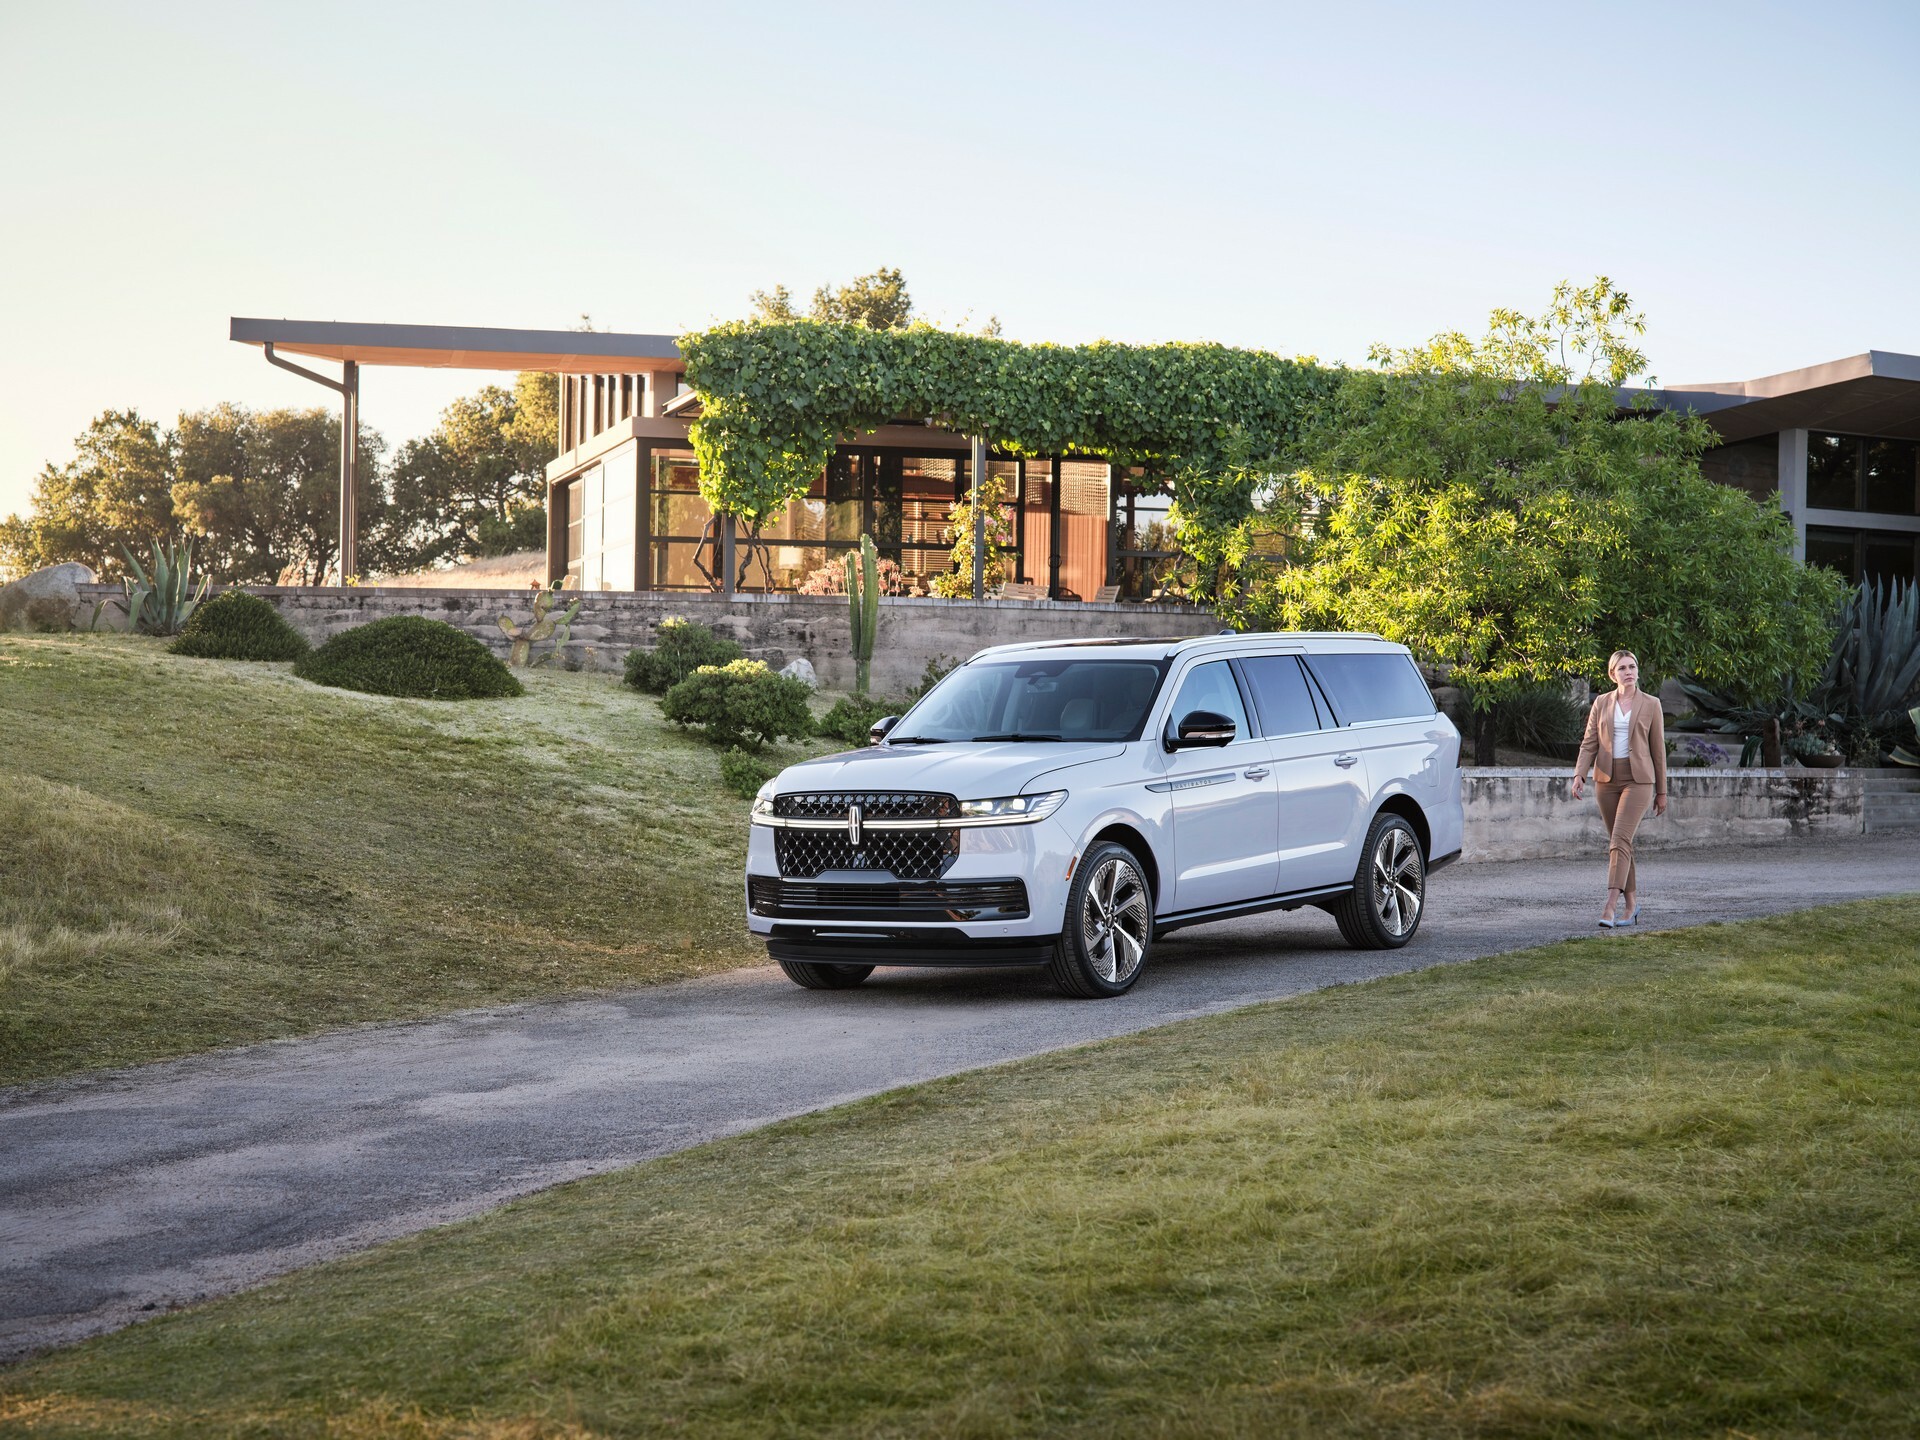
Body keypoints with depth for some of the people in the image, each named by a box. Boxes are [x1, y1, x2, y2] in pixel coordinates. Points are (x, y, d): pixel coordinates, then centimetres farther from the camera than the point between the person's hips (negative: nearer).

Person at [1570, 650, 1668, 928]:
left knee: (1620, 840, -17)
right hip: (1606, 779, 4)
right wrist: (1579, 774, -12)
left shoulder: (1651, 704, 2)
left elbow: (1658, 749, 5)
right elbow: (1589, 743, 5)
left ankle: (1610, 906, -24)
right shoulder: (1601, 704, 8)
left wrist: (1661, 792, 6)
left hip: (1638, 779, -4)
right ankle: (1631, 904, 20)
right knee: (1620, 842, 9)